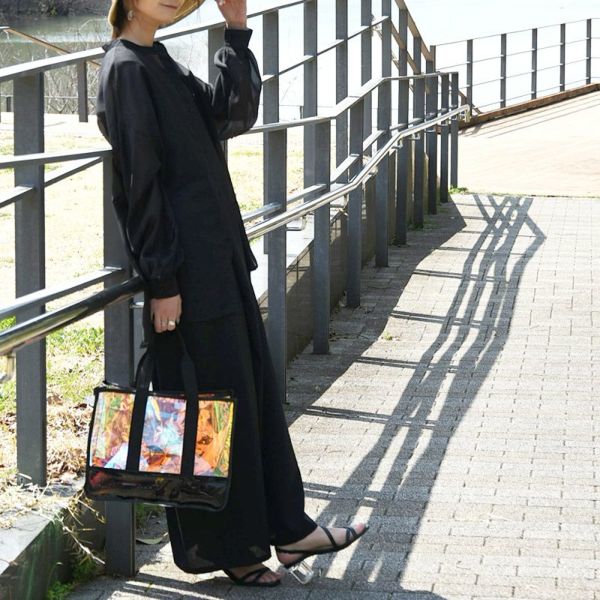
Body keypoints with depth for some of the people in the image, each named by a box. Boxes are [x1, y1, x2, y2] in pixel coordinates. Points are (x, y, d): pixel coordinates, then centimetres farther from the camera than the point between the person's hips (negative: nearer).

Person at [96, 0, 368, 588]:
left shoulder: (160, 63, 14)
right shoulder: (126, 69, -14)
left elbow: (232, 115, 9)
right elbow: (139, 182, -18)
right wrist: (163, 282, -20)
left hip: (218, 258, 10)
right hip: (188, 273, -10)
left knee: (256, 387, 13)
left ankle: (287, 528, 22)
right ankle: (226, 546, 13)